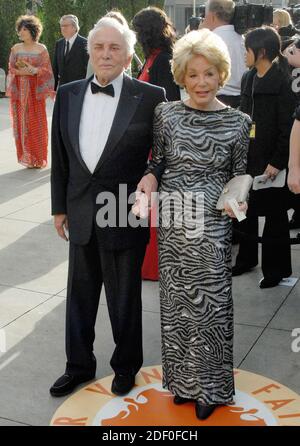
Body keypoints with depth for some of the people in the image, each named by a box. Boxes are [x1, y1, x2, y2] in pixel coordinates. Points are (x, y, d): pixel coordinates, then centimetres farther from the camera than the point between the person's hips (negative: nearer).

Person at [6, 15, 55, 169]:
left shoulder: (41, 49, 2)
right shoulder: (16, 48, 9)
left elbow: (46, 69, 0)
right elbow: (11, 69, 9)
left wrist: (34, 70, -16)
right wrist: (20, 72, -11)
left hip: (35, 90, -2)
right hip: (19, 90, 3)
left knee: (37, 124, -3)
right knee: (21, 123, 1)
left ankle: (38, 159, 6)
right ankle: (27, 158, 9)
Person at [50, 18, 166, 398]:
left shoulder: (151, 98, -11)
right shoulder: (68, 95, 3)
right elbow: (60, 156, 8)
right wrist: (60, 206, 10)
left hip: (125, 218, -4)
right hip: (81, 216, 4)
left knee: (124, 298, 12)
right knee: (80, 295, 18)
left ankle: (126, 366, 36)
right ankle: (79, 366, 38)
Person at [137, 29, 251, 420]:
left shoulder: (238, 122, -3)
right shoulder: (165, 113, 1)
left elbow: (240, 174, 6)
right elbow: (158, 162, 9)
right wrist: (149, 177, -11)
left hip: (212, 225, -2)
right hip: (172, 221, 2)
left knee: (210, 304, 5)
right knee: (176, 301, 12)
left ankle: (210, 387, 25)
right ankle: (183, 378, 32)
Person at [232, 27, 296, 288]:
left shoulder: (282, 81, -13)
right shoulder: (249, 78, 9)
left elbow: (288, 126, -15)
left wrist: (277, 162, -18)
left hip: (270, 160, -7)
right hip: (247, 156, 7)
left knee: (274, 214, 5)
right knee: (246, 209, 16)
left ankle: (276, 268, 18)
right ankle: (247, 258, 32)